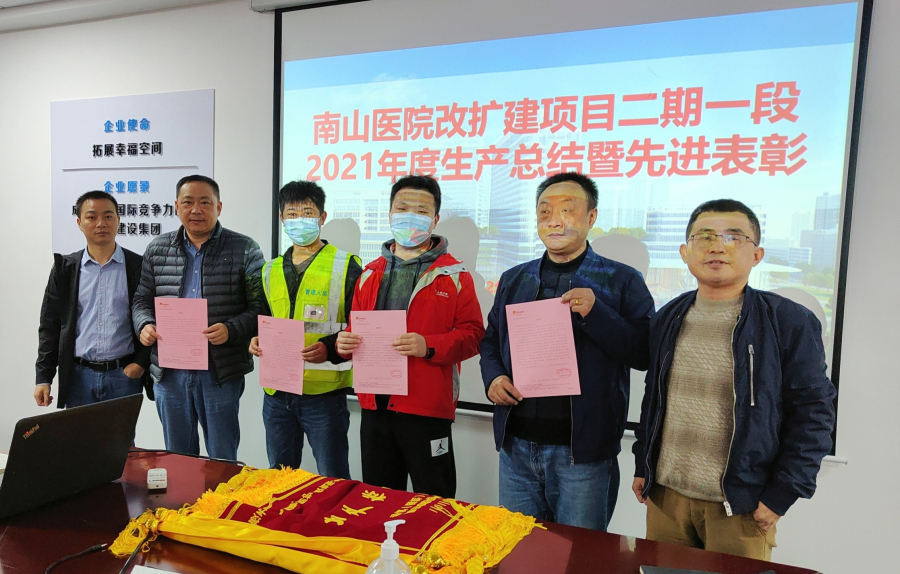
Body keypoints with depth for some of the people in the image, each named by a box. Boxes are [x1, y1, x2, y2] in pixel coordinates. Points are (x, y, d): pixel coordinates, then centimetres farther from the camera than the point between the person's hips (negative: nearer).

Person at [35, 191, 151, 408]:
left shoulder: (139, 267, 0)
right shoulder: (65, 268, 5)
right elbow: (50, 325, 7)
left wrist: (141, 362, -7)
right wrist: (43, 378, 2)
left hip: (125, 374, -1)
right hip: (78, 375, 2)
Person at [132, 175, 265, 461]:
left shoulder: (244, 250, -2)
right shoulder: (157, 249, 9)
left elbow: (260, 308, -5)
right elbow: (142, 299, 15)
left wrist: (231, 330, -21)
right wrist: (145, 325, -5)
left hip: (220, 372, -3)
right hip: (169, 372, 4)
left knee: (223, 462, 8)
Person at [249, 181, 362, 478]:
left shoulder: (345, 266, -5)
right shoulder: (271, 270, 13)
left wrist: (330, 348, -23)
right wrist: (257, 340, 2)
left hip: (324, 391, -5)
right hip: (276, 391, 6)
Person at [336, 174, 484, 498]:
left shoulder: (453, 275, -3)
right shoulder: (370, 273, 13)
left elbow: (472, 334, -8)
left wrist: (428, 346, -22)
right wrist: (345, 343, -2)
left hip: (427, 409, -5)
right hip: (375, 406, 5)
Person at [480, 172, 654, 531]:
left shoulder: (621, 281, -3)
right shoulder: (514, 280, 11)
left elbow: (644, 352, -10)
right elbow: (491, 340, 18)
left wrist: (595, 313, -23)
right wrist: (493, 377, -2)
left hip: (582, 450, -4)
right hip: (516, 445, 4)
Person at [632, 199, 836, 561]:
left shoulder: (790, 322, -8)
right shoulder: (667, 320, 5)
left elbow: (813, 412, -8)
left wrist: (781, 495, -10)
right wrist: (642, 466, 12)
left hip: (742, 506, -4)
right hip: (665, 494, 4)